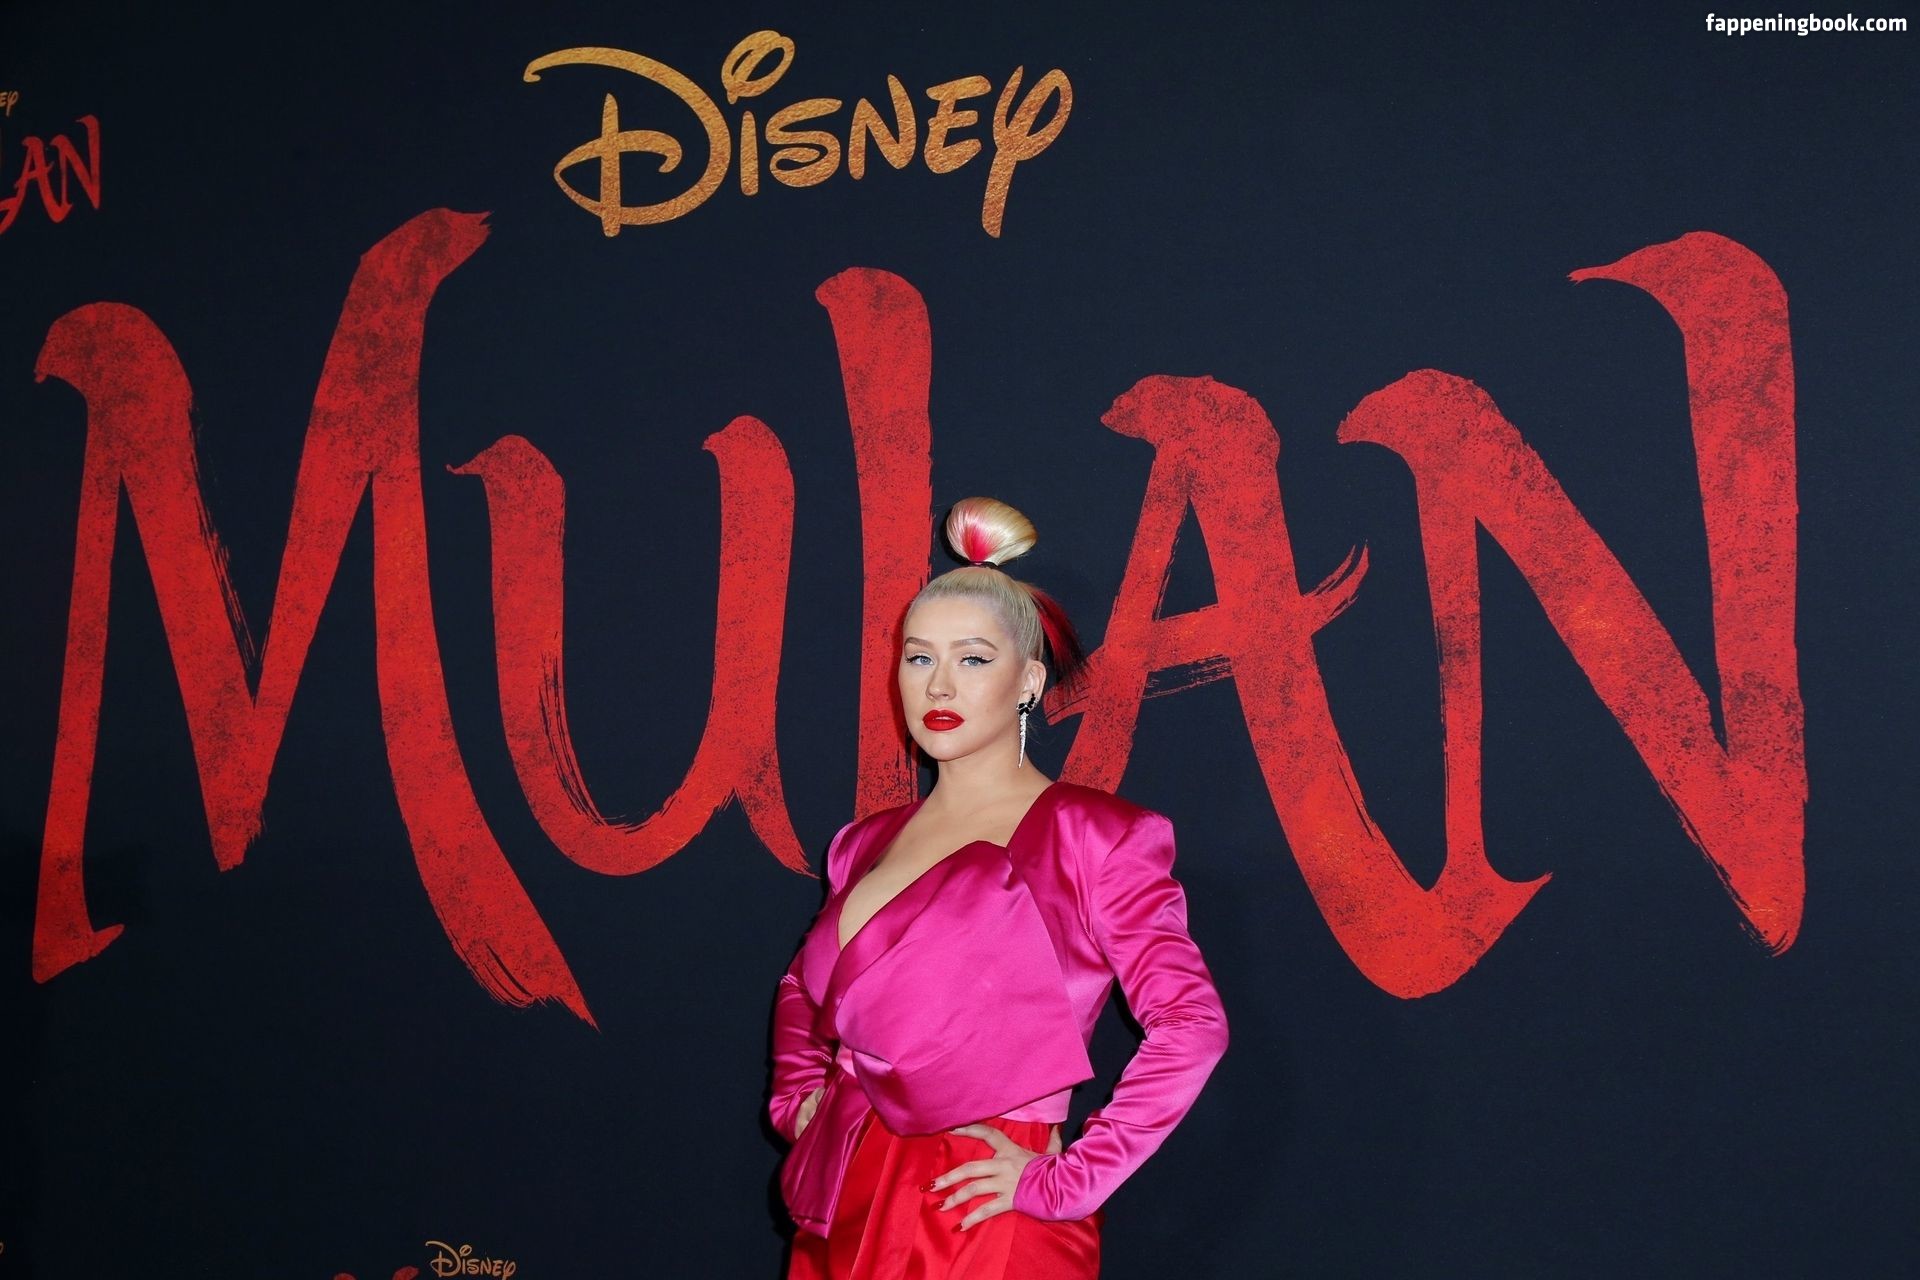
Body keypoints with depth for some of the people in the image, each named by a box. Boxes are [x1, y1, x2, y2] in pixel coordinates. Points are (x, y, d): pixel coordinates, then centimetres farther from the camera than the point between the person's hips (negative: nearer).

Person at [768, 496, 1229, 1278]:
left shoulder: (1088, 836, -9)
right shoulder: (869, 843, 8)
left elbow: (1191, 1025, -16)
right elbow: (803, 986, 26)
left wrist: (1065, 1181, -17)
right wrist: (795, 1094, 9)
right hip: (842, 1211, 6)